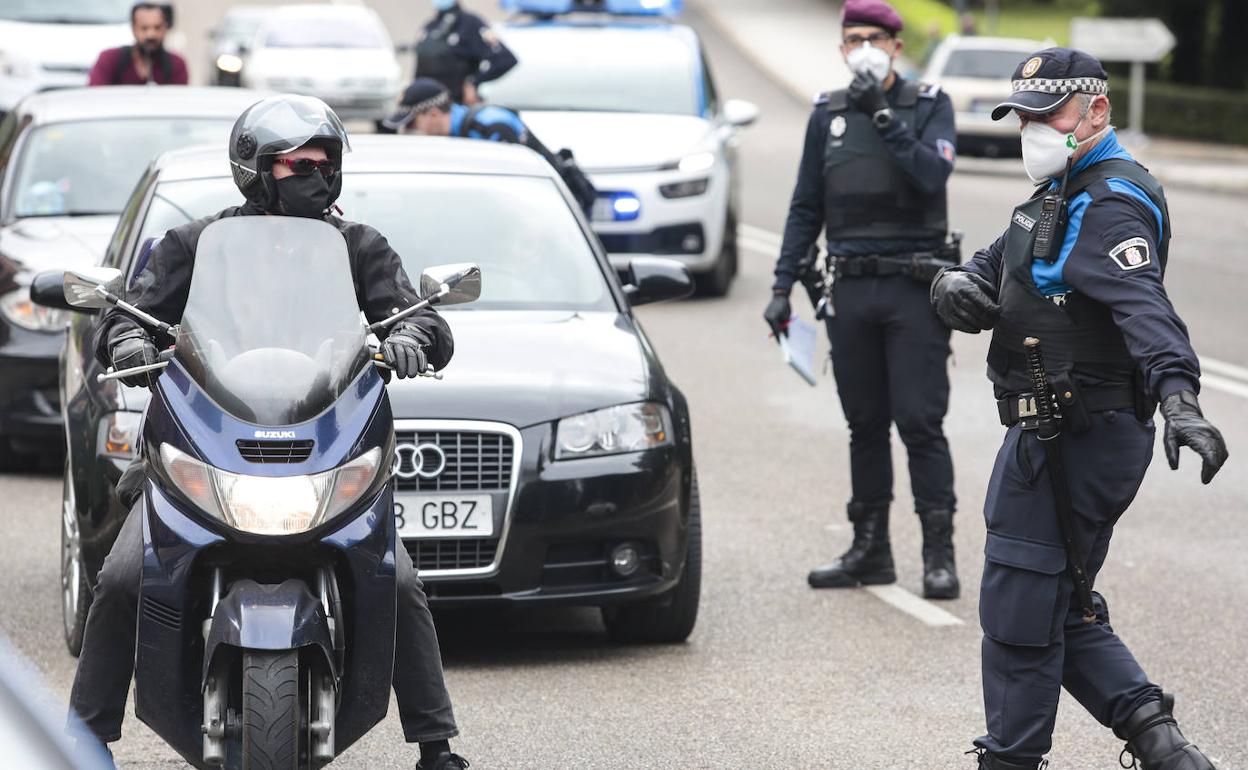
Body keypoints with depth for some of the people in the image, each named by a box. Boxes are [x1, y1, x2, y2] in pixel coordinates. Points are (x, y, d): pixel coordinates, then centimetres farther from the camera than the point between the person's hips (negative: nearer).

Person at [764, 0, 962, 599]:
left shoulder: (928, 106, 2)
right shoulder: (828, 115, 11)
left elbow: (933, 173, -16)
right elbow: (805, 207, 13)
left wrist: (884, 116, -18)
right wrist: (782, 285, 7)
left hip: (913, 287, -4)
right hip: (850, 290, 4)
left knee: (920, 421, -8)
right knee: (864, 424, 8)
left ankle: (939, 555, -4)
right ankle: (870, 549, 15)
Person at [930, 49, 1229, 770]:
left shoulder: (1111, 203, -17)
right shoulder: (1063, 192, 18)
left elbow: (1143, 303, -34)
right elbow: (996, 266, 16)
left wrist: (1178, 392, -50)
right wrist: (959, 284, -10)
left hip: (1074, 437, -11)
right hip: (1050, 432, 11)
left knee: (1019, 608, -2)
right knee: (1065, 610, 15)